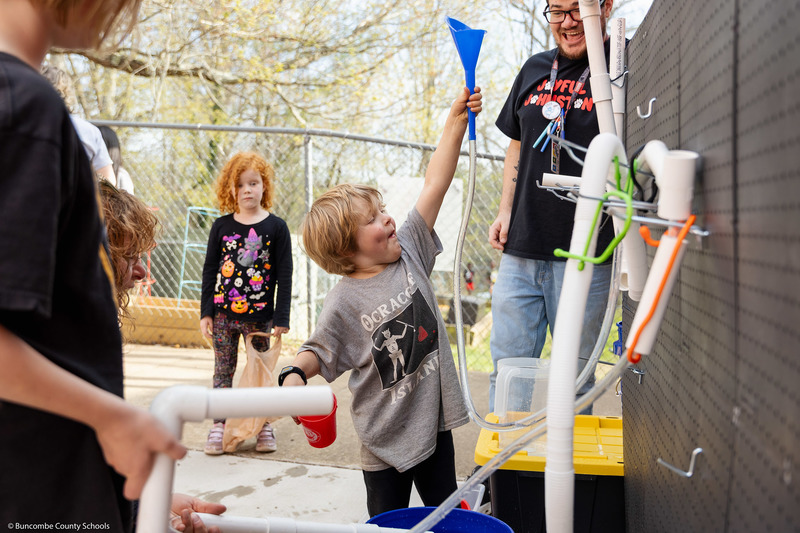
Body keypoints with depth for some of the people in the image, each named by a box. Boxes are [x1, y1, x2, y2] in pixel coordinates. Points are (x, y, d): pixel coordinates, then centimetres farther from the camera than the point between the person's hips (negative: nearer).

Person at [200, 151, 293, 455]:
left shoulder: (276, 227, -2)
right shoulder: (221, 226, 3)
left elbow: (284, 275, -2)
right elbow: (210, 270, 7)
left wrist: (281, 317, -6)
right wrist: (206, 311, 2)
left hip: (260, 315, -1)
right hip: (223, 313, 2)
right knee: (223, 370, 7)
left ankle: (264, 425, 20)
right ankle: (219, 424, 17)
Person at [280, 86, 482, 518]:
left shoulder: (408, 251, -2)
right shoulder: (345, 301, -15)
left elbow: (434, 185, -4)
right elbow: (317, 352, -9)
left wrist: (456, 120, -7)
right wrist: (293, 375, -31)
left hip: (434, 418, 4)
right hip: (387, 436, -4)